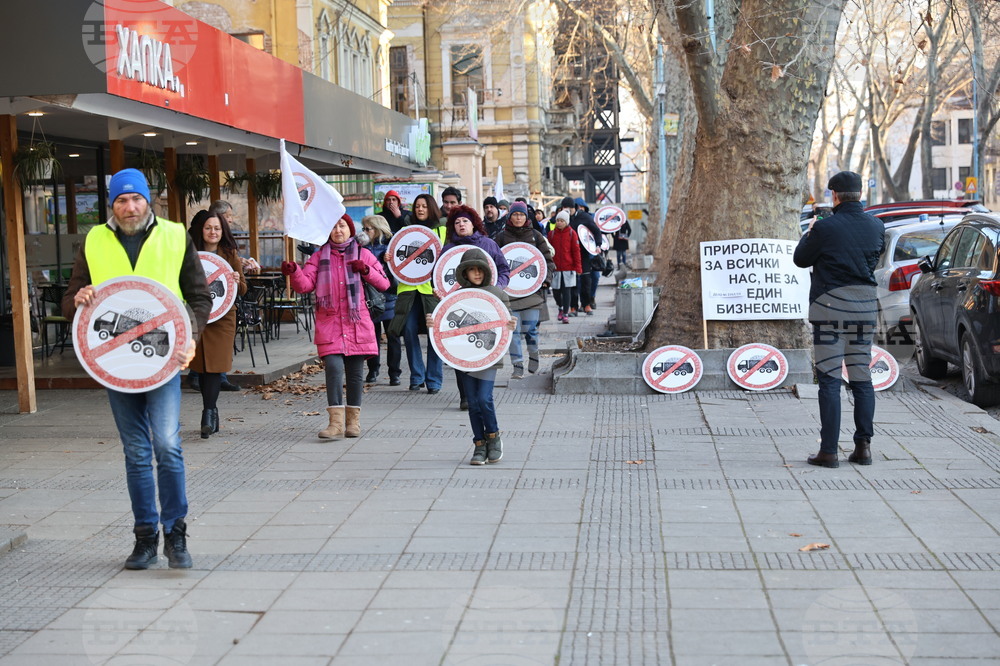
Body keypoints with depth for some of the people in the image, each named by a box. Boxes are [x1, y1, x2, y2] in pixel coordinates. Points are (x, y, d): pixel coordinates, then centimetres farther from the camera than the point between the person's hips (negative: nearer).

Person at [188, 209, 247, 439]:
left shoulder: (231, 256, 5)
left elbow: (242, 289, 6)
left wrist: (237, 281, -17)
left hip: (222, 317, -1)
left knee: (216, 366, -12)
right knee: (202, 367, 5)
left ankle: (208, 413, -14)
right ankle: (212, 415, 16)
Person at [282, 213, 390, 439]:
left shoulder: (362, 254, 9)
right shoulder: (319, 256, 11)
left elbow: (384, 284, 6)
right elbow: (305, 285, -1)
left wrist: (366, 271, -10)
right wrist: (293, 272, -20)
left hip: (357, 322, 0)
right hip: (329, 322, 0)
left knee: (354, 372, 5)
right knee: (334, 367, -15)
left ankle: (353, 420, 16)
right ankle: (336, 421, -14)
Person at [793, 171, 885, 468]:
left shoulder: (825, 227, -13)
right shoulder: (876, 227, 2)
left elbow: (800, 259, -1)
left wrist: (809, 233, 17)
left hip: (830, 304, -4)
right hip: (865, 305, 5)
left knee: (829, 380, -2)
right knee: (862, 379, 11)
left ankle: (829, 451, -2)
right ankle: (863, 446, 13)